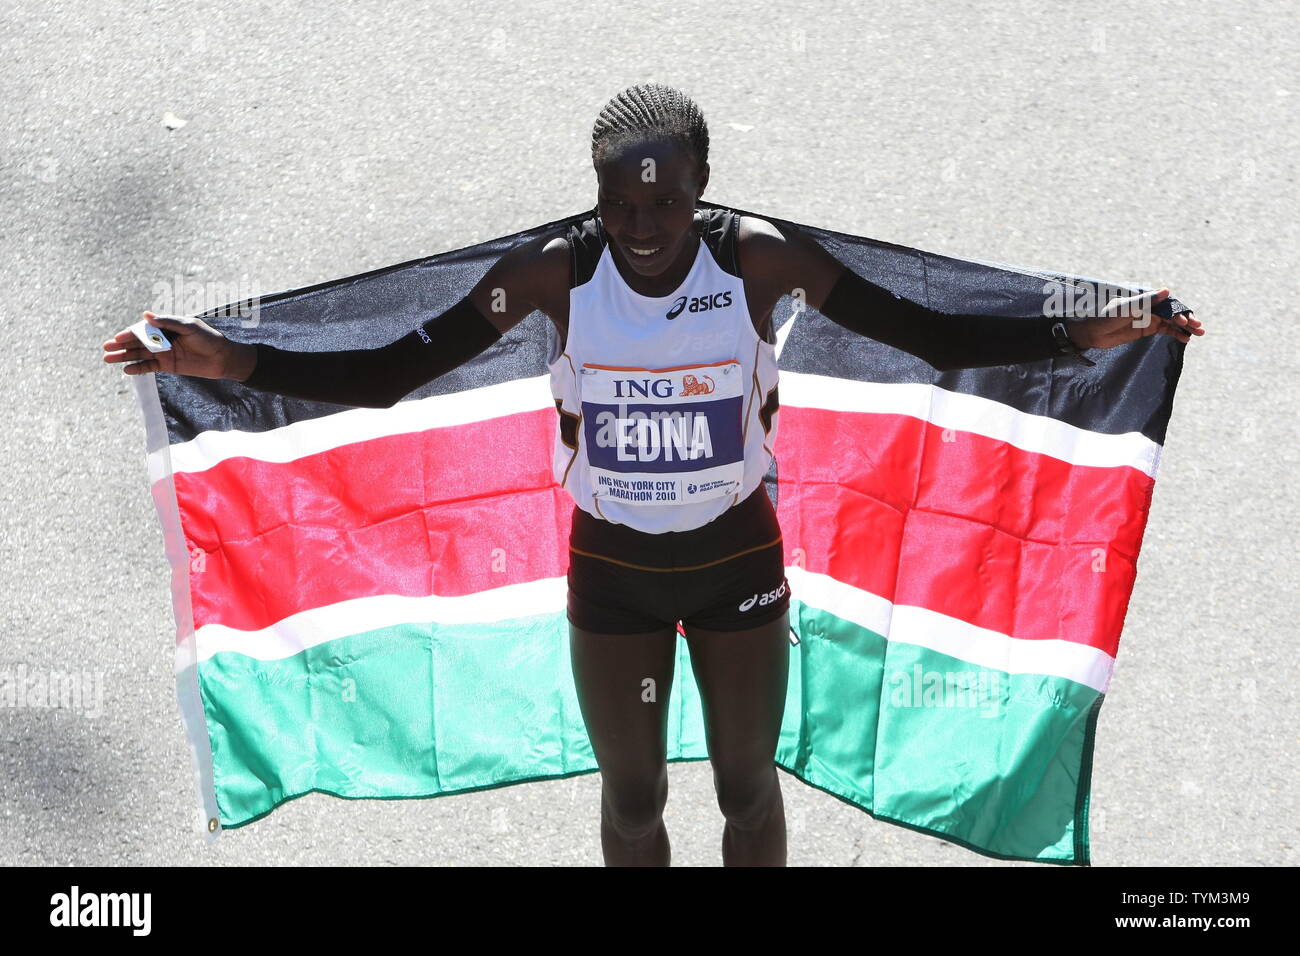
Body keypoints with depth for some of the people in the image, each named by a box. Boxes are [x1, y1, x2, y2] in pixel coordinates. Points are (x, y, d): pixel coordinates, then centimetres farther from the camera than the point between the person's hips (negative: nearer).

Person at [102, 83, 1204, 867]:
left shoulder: (762, 258, -19)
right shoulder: (555, 272, -19)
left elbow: (922, 331, -14)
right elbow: (389, 374, -16)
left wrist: (1082, 330, -23)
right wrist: (237, 360, -27)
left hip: (738, 557, 0)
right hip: (613, 565, 0)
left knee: (748, 785, 17)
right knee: (631, 800, 14)